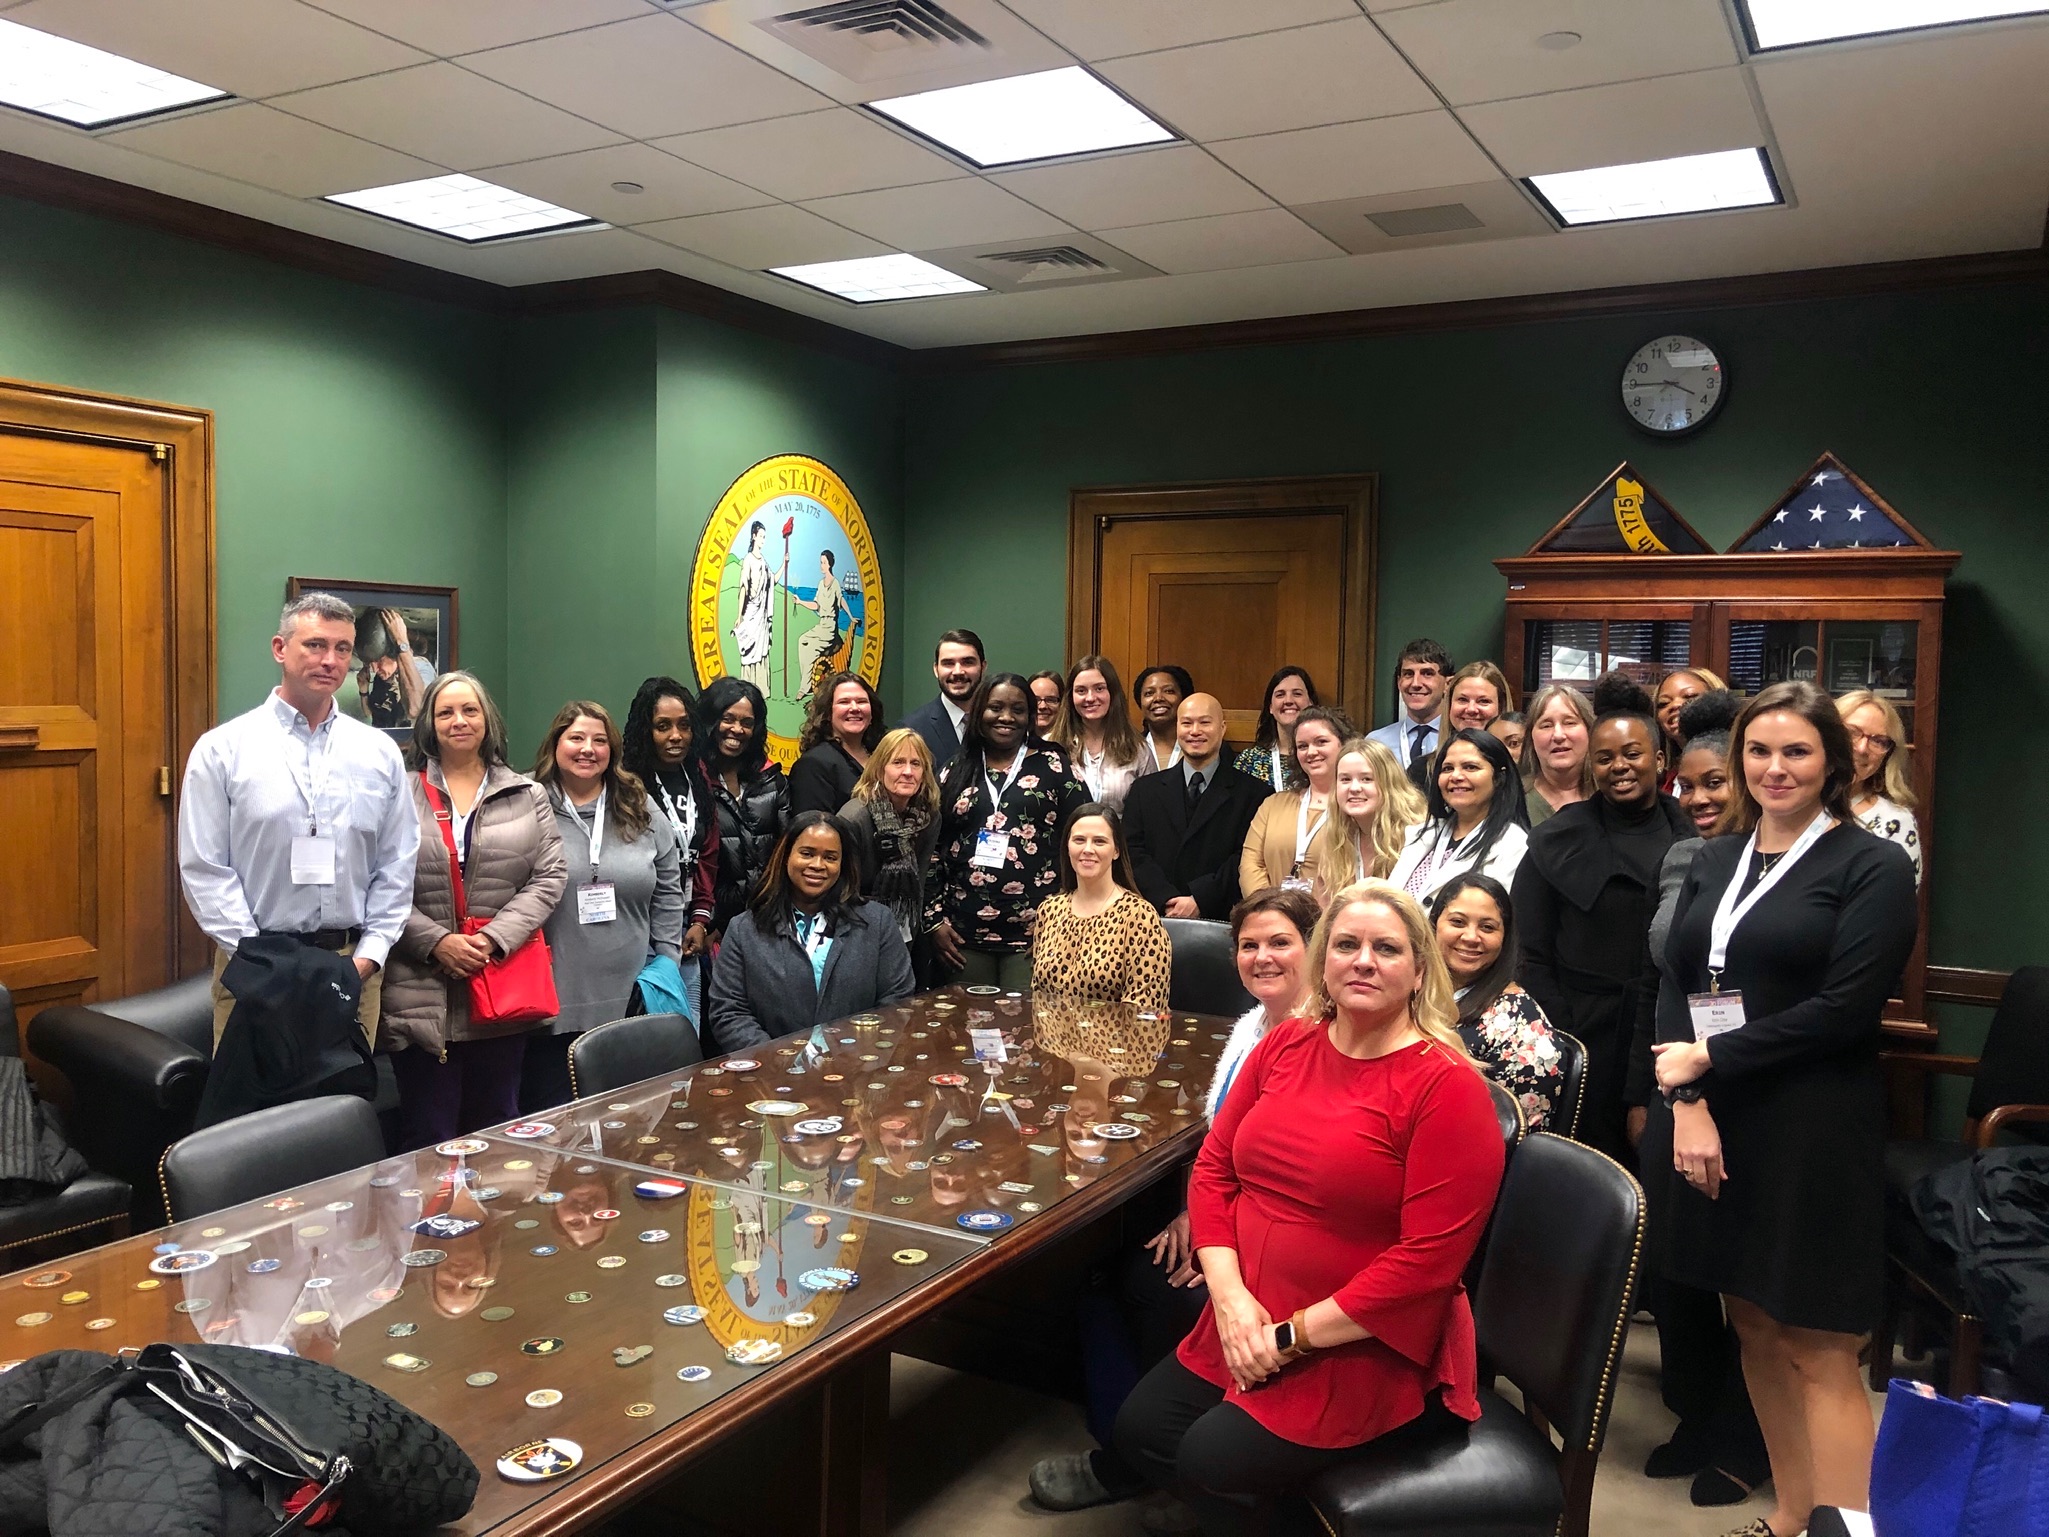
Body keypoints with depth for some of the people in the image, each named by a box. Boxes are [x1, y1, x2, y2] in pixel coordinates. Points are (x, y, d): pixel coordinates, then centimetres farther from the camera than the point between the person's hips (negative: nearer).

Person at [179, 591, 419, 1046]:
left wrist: (368, 956, -3)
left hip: (354, 963, 2)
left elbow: (397, 867, 7)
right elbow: (204, 869, -4)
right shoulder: (222, 749, 0)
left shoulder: (381, 753, 7)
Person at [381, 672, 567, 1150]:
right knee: (428, 1137, 4)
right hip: (422, 997, -2)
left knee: (497, 1133, 11)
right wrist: (436, 941, -14)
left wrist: (495, 938, -9)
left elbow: (549, 876, 3)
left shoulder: (527, 796, 10)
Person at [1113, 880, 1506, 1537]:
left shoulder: (1447, 1086, -16)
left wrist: (1295, 1334, -17)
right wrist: (1229, 1294, -9)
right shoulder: (1284, 1046, 3)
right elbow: (1213, 1168, 6)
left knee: (1212, 1463, -18)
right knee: (1139, 1428, 1)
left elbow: (1431, 1257, -20)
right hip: (1249, 1325, 6)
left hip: (1367, 1348, -6)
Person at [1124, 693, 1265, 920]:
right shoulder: (1145, 789, 16)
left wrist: (1200, 900, -11)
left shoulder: (1252, 793, 8)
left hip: (1220, 920, -2)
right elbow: (1134, 853, 6)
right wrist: (1167, 901, -8)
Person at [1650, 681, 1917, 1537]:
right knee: (1752, 1327, 13)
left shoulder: (1874, 867, -4)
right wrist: (1687, 1104, -9)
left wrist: (1709, 1061, -11)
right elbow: (1674, 985, 5)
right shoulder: (1715, 860, 12)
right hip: (1714, 1123, 5)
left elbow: (1844, 1008, -13)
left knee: (1817, 1349, -2)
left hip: (1815, 1135, -5)